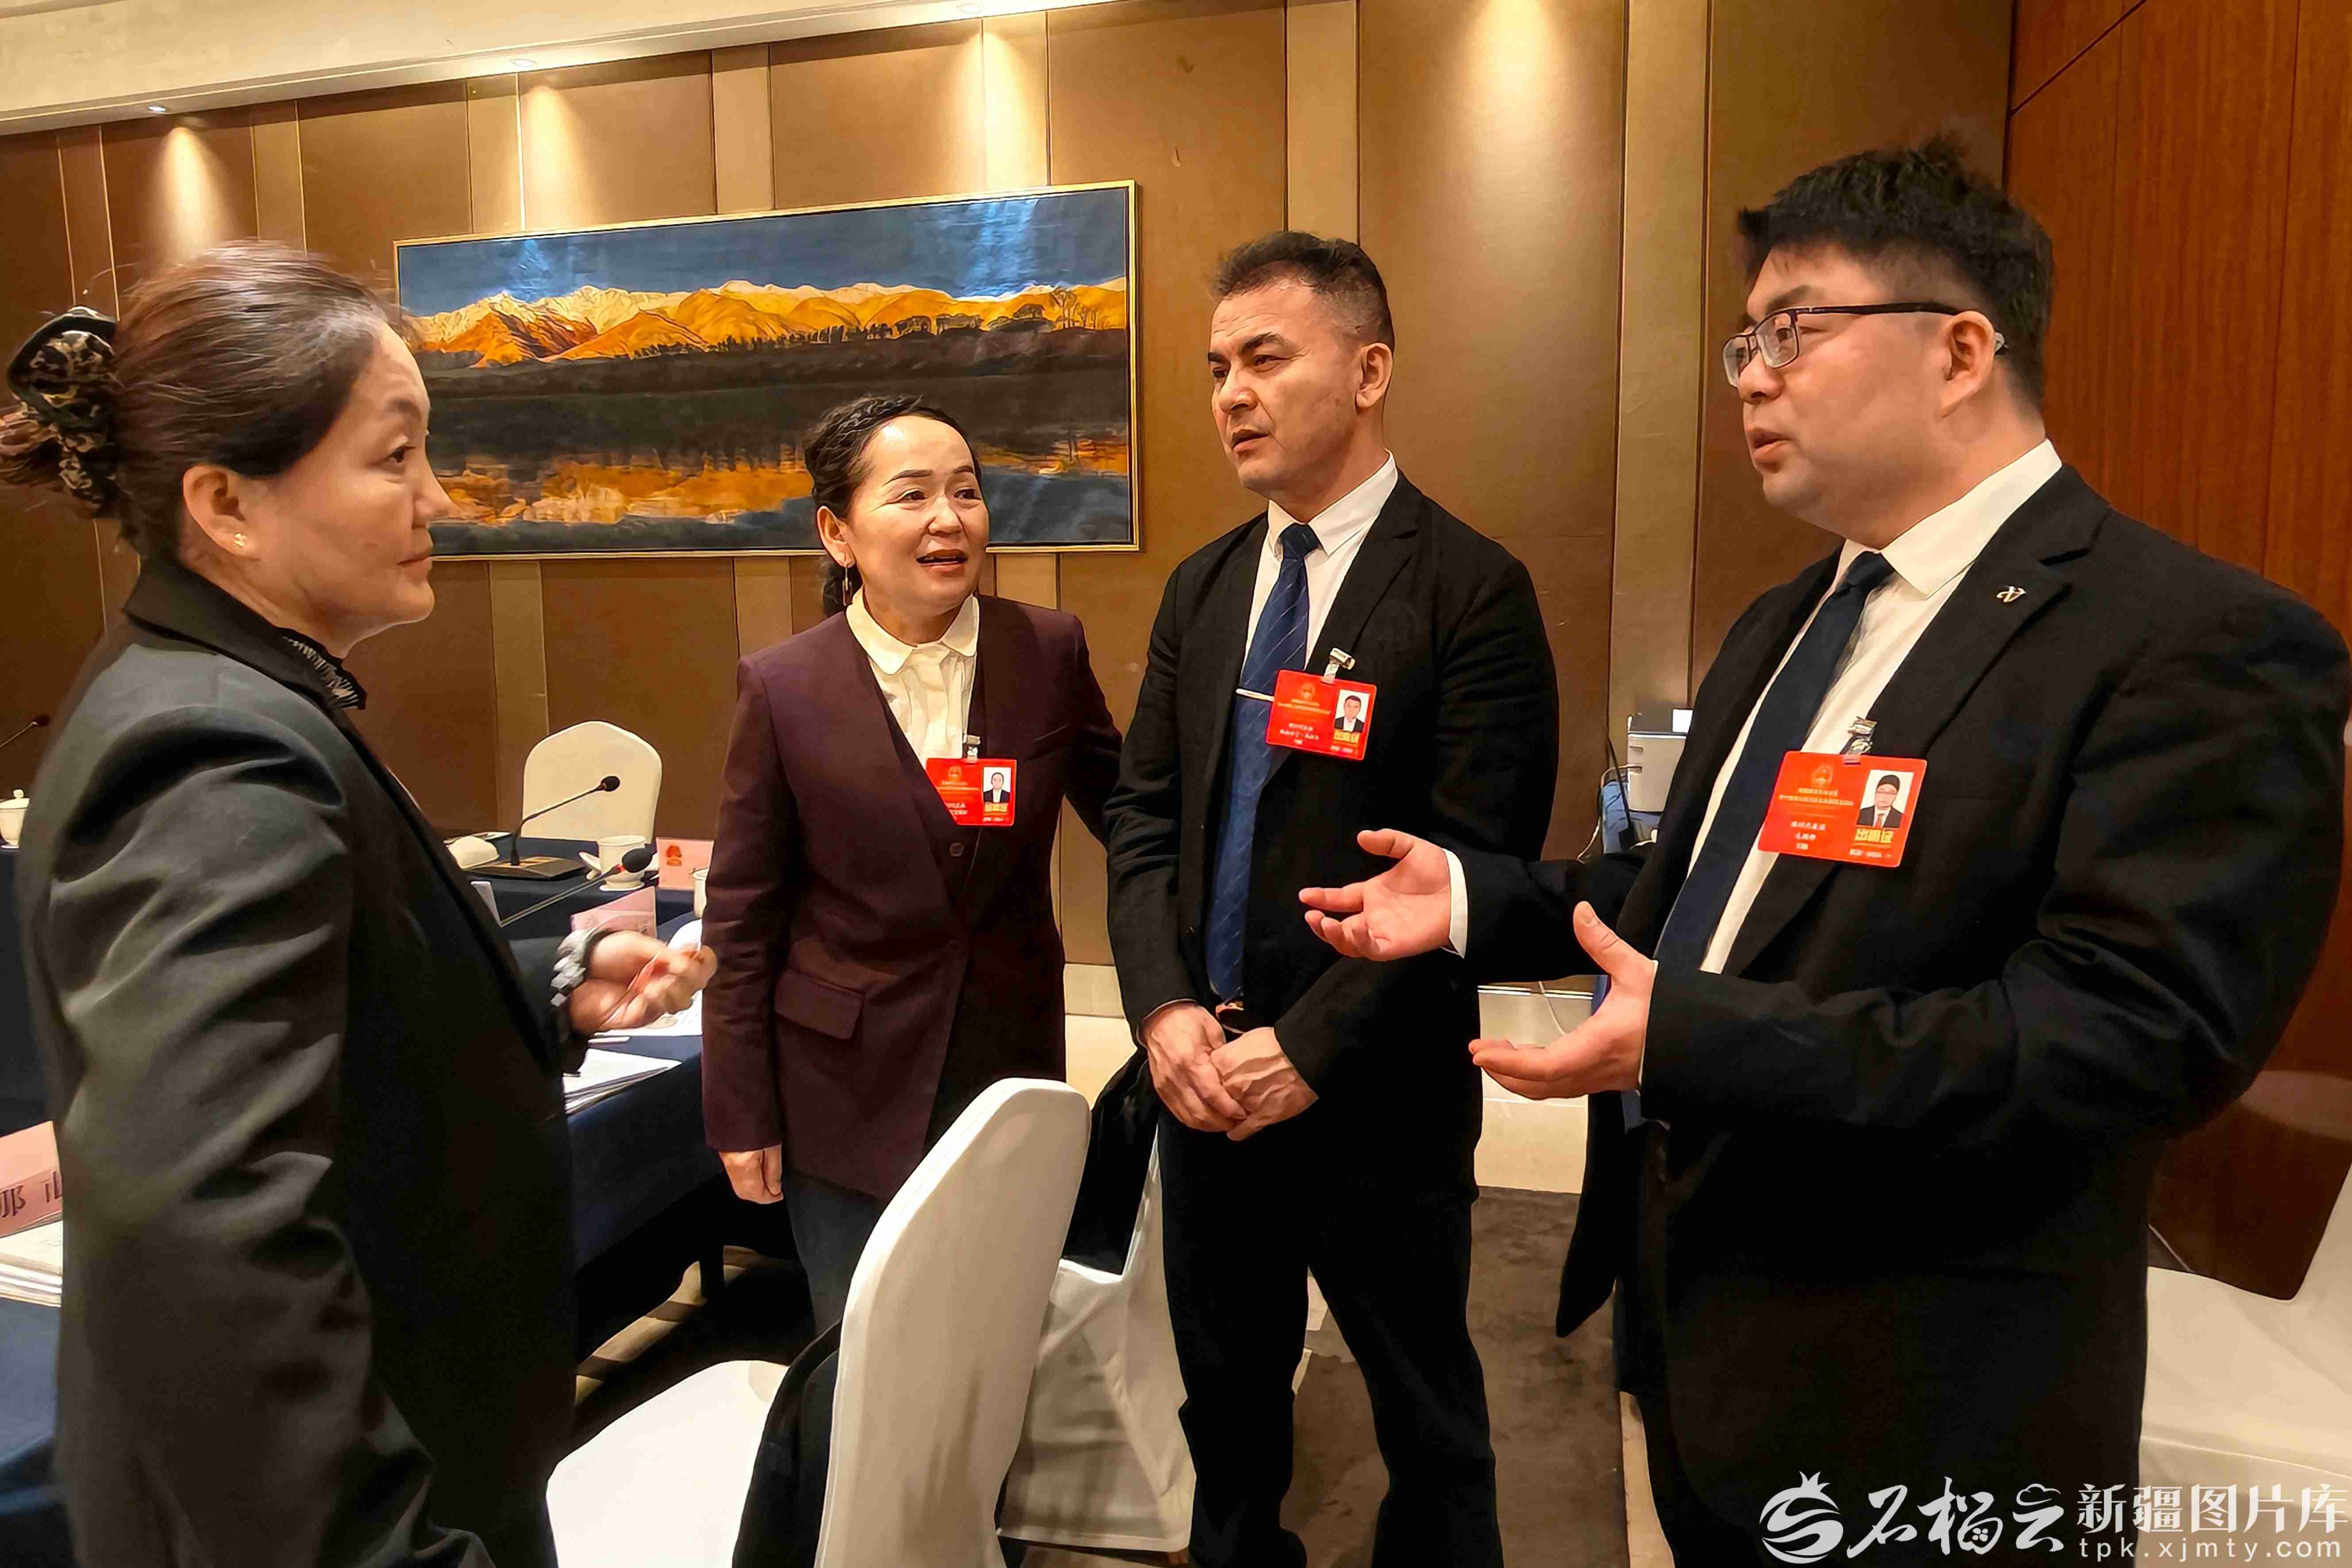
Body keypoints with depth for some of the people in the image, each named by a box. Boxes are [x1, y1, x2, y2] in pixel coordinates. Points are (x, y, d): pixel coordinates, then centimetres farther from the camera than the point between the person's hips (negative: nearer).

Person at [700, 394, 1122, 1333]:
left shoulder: (1049, 651, -5)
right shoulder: (782, 687, -9)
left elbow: (1123, 811, 8)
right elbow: (742, 918, -3)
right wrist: (740, 1114, -1)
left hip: (1012, 1069, 2)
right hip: (850, 1093, -1)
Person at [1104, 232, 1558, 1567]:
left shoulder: (1474, 589, -11)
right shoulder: (1203, 588, 8)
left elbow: (1474, 861, -16)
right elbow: (1146, 813, 7)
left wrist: (1311, 1047, -17)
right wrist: (1165, 1009, -7)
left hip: (1379, 1095, -5)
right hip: (1207, 1078, 6)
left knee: (1425, 1415, 15)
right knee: (1226, 1397, 22)